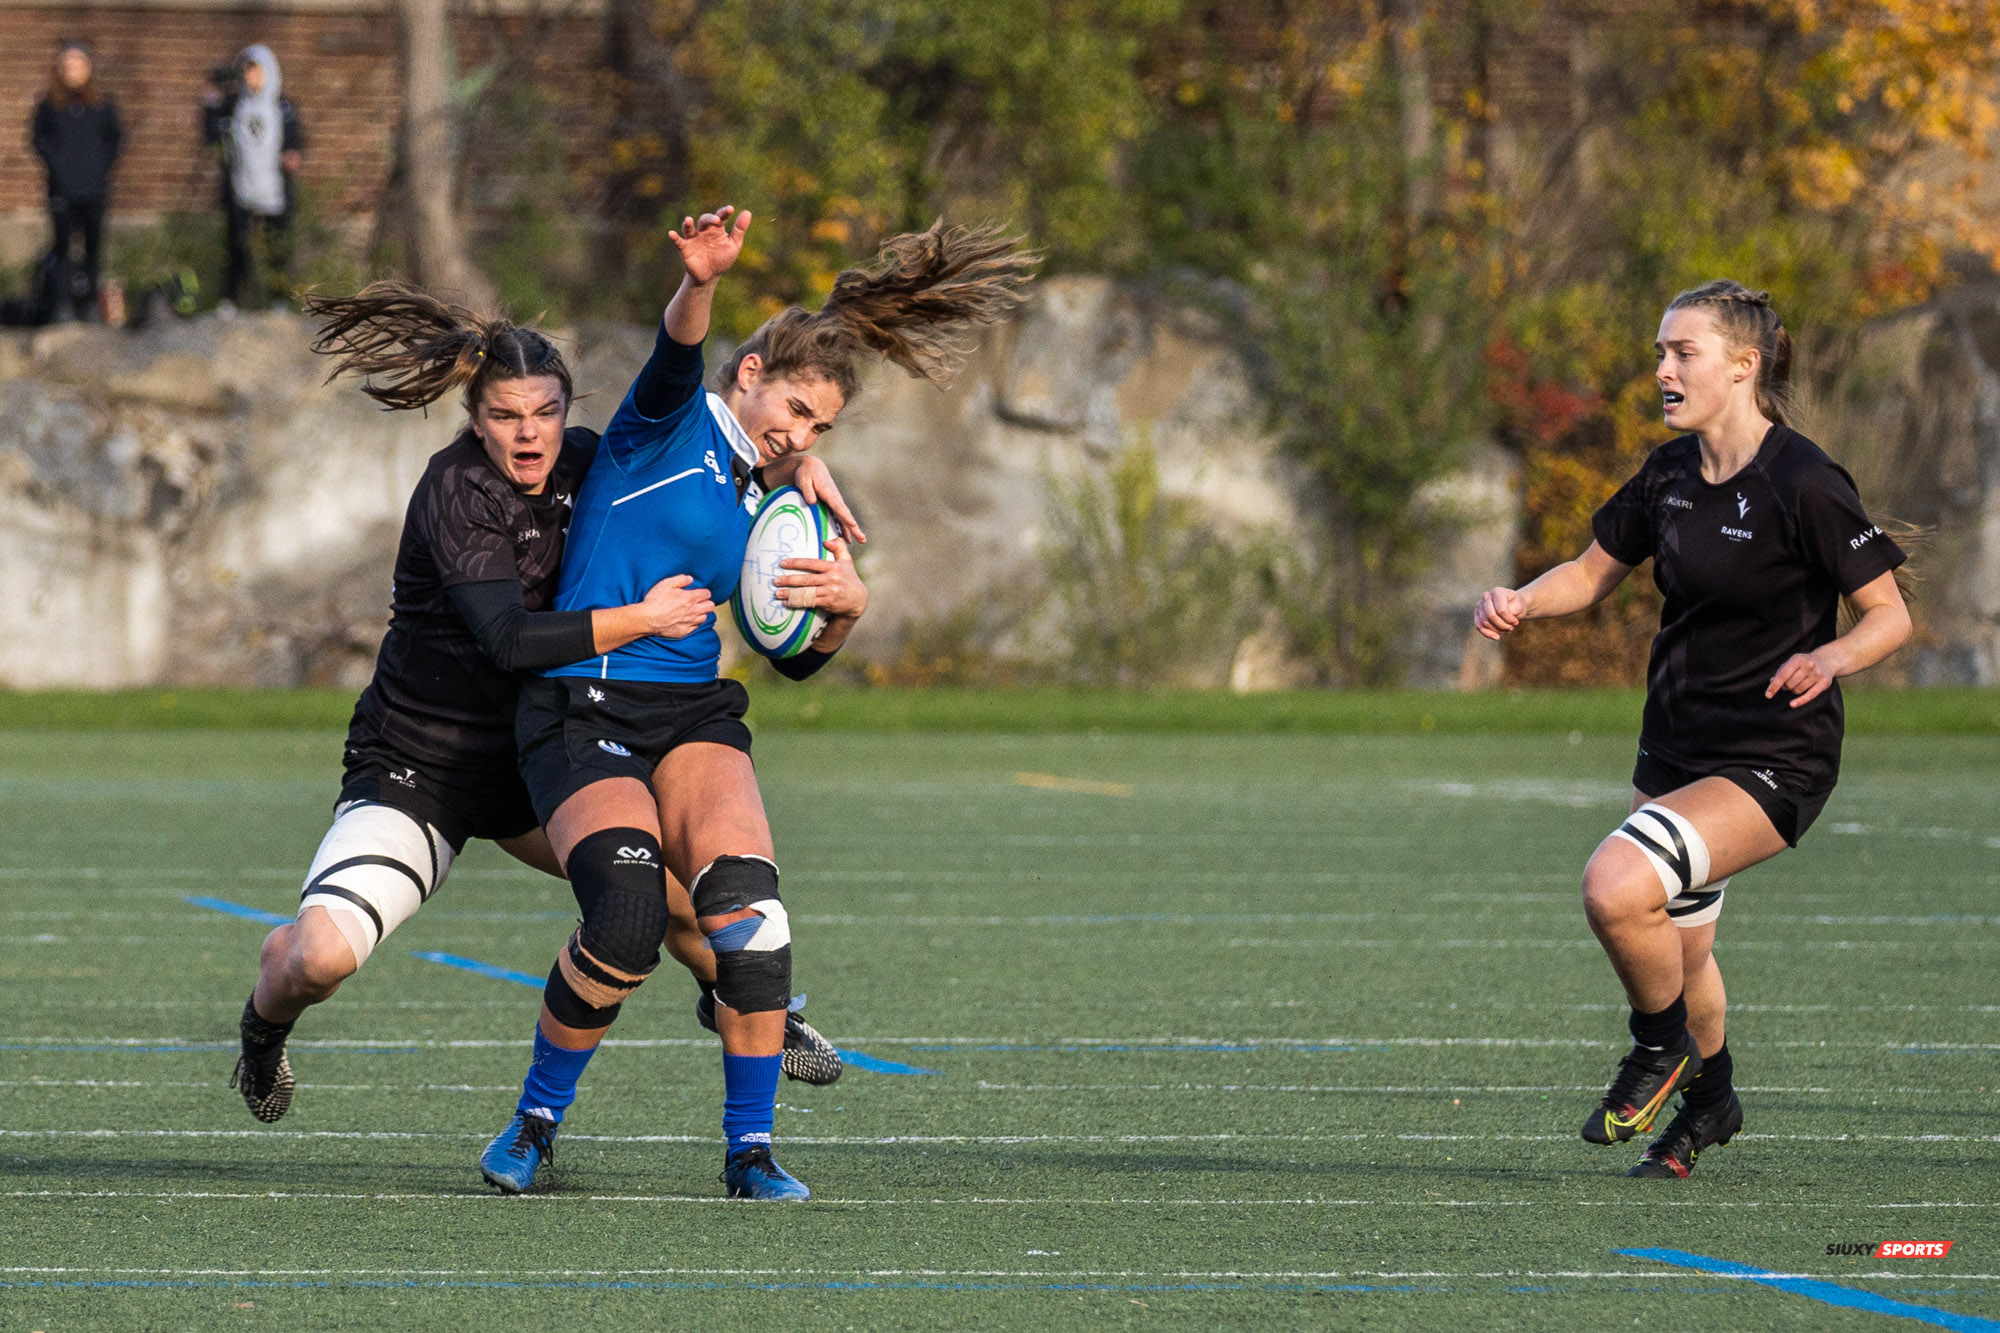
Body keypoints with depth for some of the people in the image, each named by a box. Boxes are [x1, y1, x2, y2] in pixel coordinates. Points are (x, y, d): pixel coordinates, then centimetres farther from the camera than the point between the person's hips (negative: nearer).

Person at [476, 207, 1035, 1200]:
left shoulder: (762, 511, 19)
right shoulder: (669, 427, 1)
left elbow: (797, 659, 23)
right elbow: (677, 359, -22)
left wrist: (844, 609, 0)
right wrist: (701, 283, -44)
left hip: (694, 719, 6)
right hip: (581, 722, -6)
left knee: (747, 907, -21)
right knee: (625, 924, -25)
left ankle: (750, 1151, -11)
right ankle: (536, 1120, 0)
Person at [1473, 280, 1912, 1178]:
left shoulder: (1802, 484, -18)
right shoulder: (1670, 475, 4)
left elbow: (1890, 614, -13)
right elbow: (1594, 572, 16)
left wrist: (1831, 658, -33)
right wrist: (1521, 603, -5)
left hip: (1773, 764, -8)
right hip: (1676, 749, 8)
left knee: (1616, 887, -27)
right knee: (1678, 950, 20)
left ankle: (1662, 1048, 0)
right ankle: (1709, 1097, 47)